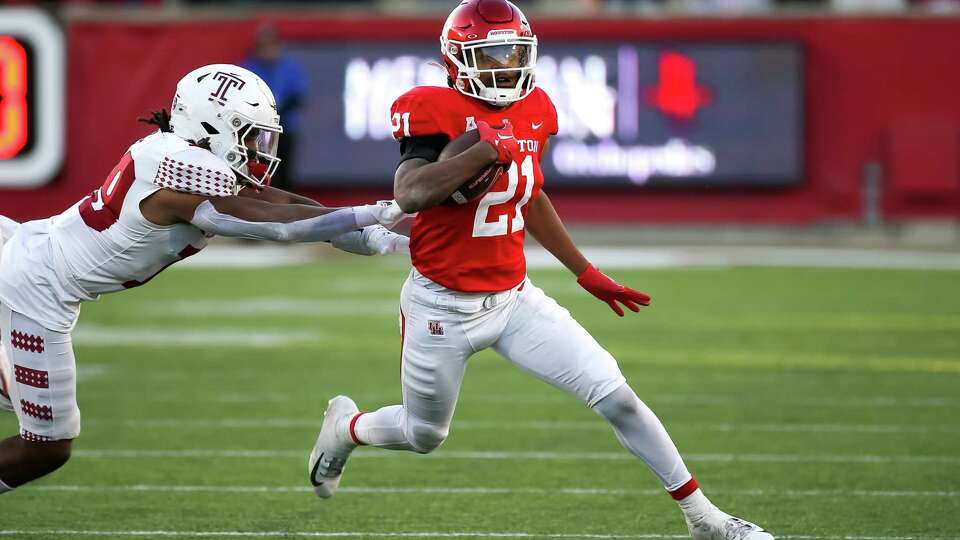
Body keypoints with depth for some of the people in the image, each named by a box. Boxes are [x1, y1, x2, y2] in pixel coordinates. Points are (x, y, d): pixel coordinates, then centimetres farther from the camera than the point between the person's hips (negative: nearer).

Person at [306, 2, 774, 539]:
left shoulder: (533, 114, 1)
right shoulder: (438, 112, -19)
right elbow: (410, 195, -35)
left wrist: (587, 273, 22)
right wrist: (487, 150, -35)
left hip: (514, 298, 5)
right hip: (443, 307, -5)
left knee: (615, 395, -5)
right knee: (425, 435, 15)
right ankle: (345, 426, 50)